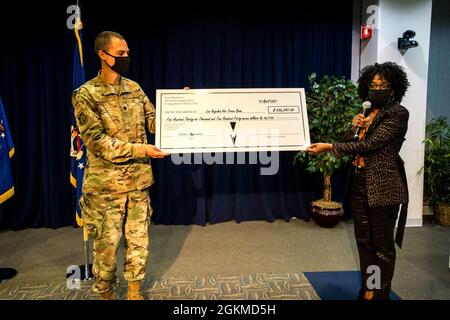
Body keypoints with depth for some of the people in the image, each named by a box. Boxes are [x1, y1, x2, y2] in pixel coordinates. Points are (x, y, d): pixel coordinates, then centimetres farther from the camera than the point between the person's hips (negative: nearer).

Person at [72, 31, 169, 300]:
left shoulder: (134, 89, 7)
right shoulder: (86, 95, -8)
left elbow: (155, 121, 8)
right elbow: (97, 141, -17)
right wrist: (140, 149, -23)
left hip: (138, 180, 5)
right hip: (106, 184, -4)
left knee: (139, 239, 13)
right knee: (107, 243, 8)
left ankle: (135, 291, 32)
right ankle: (105, 293, 31)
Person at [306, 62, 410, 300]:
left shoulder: (398, 113, -9)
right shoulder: (366, 113, 13)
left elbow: (370, 144, -20)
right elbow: (354, 146, 15)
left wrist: (329, 147, -21)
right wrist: (354, 128, -4)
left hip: (383, 187, -7)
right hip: (359, 184, 7)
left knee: (382, 244, 5)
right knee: (364, 240, 14)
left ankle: (380, 294, 21)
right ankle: (367, 290, 28)